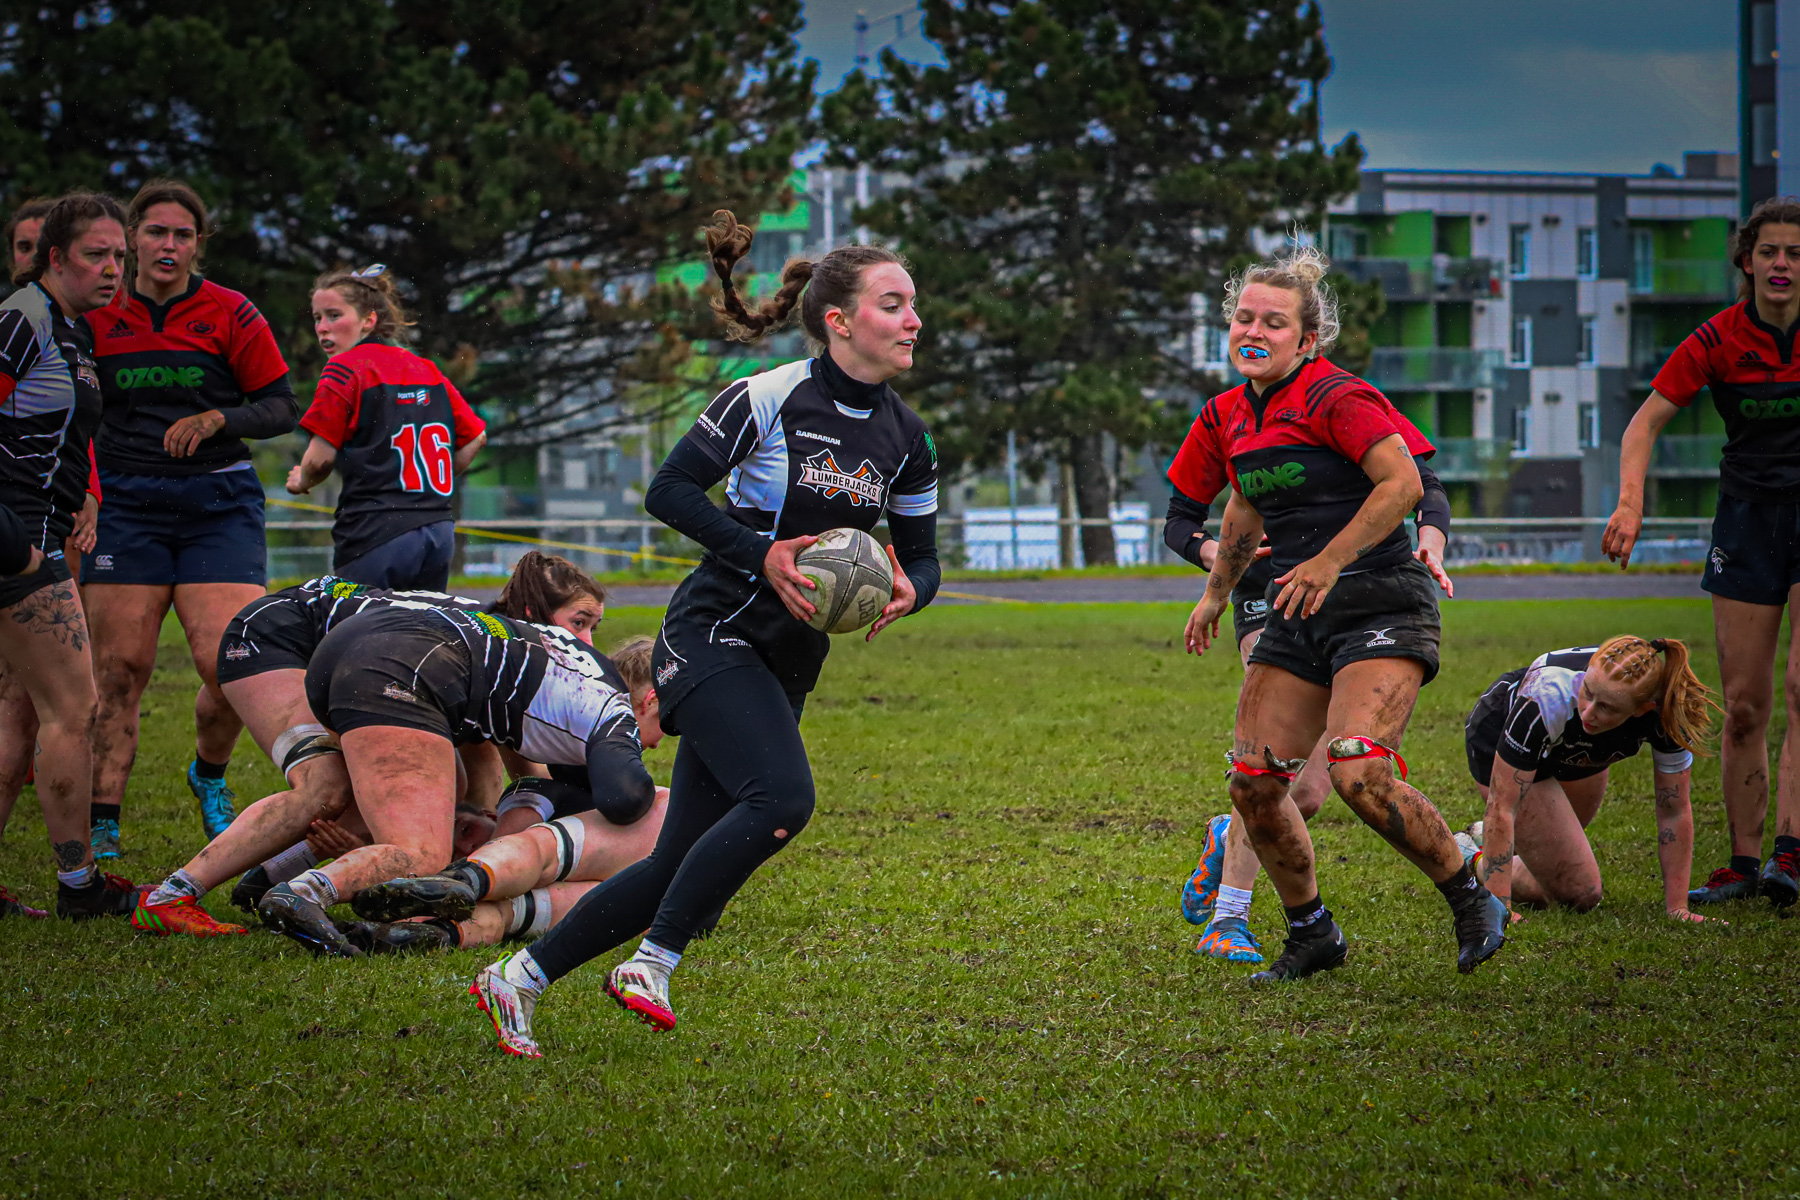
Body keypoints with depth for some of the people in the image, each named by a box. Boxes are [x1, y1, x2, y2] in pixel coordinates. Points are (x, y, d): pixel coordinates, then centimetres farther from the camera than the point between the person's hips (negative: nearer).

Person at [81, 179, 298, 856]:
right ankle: (101, 828, 0)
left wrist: (215, 420, -14)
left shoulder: (230, 315, 1)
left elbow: (281, 409, 3)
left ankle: (209, 777, 17)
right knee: (121, 668, -6)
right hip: (125, 504, 1)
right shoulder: (98, 318, 6)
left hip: (218, 505, -1)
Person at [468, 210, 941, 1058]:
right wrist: (763, 554, -21)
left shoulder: (905, 439, 7)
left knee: (684, 862, 3)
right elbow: (668, 491, -10)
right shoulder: (768, 398, -12)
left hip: (788, 665, 7)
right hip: (714, 636, -7)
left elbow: (921, 555, 14)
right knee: (781, 798, -28)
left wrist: (907, 590, -10)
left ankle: (520, 977, 15)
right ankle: (651, 964, -17)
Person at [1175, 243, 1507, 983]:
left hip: (1379, 609, -8)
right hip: (1298, 617, 8)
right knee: (1253, 785, -1)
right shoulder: (1228, 418, 12)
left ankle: (1472, 902, -3)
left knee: (1360, 777, -23)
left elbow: (1403, 484, -21)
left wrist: (1331, 560, -23)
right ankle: (1310, 934, 18)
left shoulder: (1336, 398, -12)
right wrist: (1218, 591, 36)